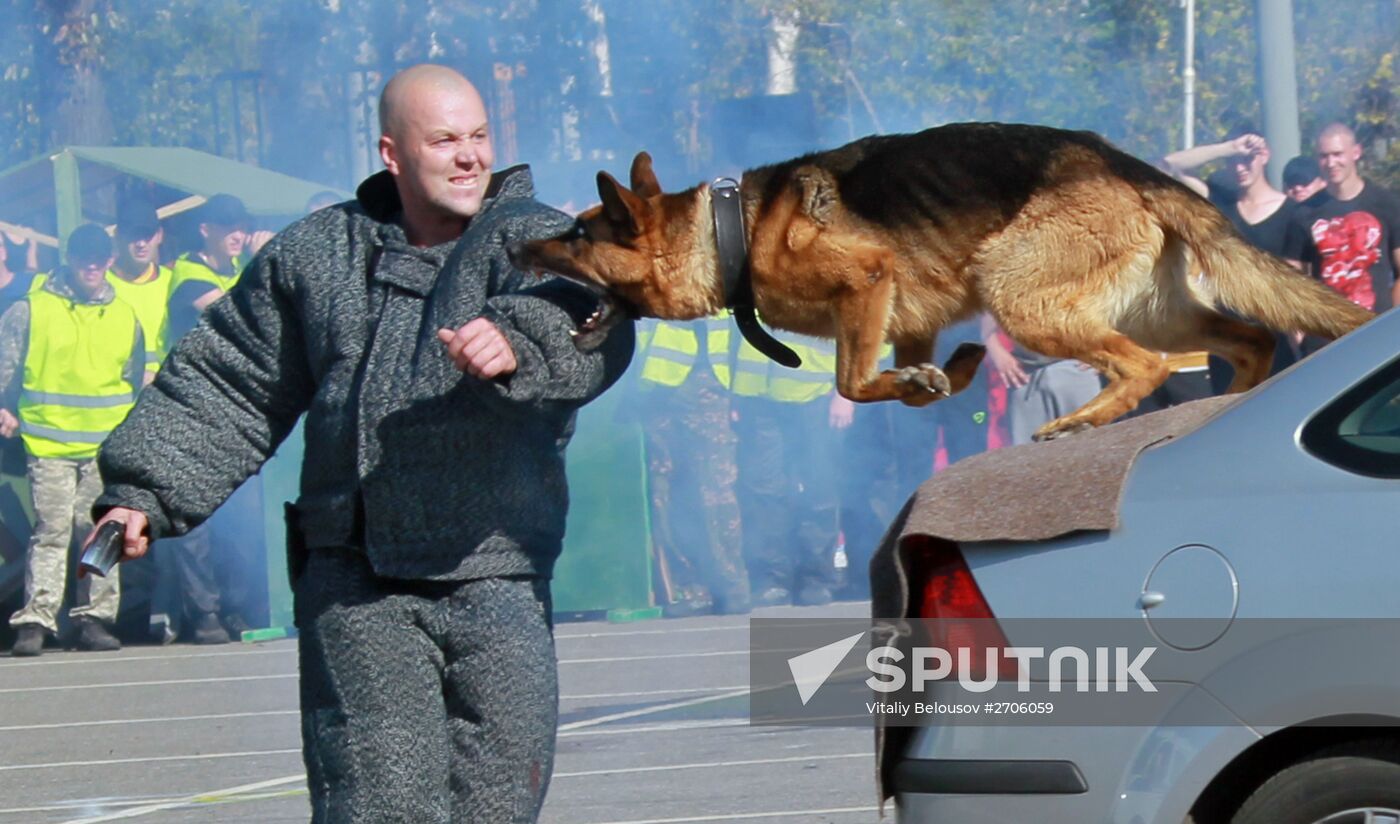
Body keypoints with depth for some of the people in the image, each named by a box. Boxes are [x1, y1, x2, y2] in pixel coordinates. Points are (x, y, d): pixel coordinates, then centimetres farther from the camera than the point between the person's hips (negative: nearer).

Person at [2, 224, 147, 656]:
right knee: (51, 533, -8)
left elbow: (140, 381, 21)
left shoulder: (125, 316, 13)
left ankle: (96, 619, 7)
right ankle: (35, 621, -8)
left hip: (107, 445, 3)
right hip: (48, 443, -3)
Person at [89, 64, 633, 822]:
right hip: (356, 589, 1)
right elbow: (226, 388, 18)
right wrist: (145, 491, 9)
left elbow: (590, 329, -21)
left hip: (496, 583, -1)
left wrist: (517, 344, -42)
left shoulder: (535, 244, 2)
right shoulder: (316, 256, 12)